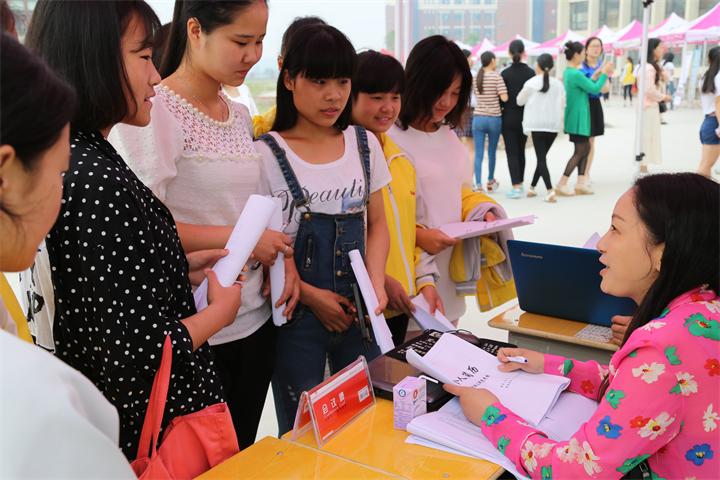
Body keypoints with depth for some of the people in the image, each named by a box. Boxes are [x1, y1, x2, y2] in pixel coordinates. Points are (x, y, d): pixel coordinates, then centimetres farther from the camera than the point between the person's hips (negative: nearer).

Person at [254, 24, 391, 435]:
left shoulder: (365, 144, 4)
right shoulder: (267, 153, -8)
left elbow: (376, 223, 9)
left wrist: (376, 284, -7)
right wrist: (311, 296, -14)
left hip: (359, 311, 4)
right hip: (297, 315, -3)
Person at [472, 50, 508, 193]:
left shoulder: (475, 78, 5)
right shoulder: (496, 77, -8)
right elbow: (504, 97, -15)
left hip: (478, 118, 2)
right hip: (494, 118, -2)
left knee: (478, 153, 0)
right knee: (492, 152, 14)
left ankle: (478, 184, -9)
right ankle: (490, 181, 29)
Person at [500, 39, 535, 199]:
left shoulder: (505, 73, -10)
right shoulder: (530, 73, -3)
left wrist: (502, 109, 8)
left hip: (509, 117, -3)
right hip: (525, 117, 3)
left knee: (512, 152, -1)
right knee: (521, 151, 17)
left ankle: (516, 186, -9)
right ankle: (520, 183, 26)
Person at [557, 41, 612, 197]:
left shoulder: (568, 72, 10)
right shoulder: (576, 74, -20)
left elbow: (585, 86, 17)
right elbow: (594, 89, -13)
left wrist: (596, 75, 12)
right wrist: (604, 73, -1)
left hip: (576, 117, 10)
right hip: (578, 118, -10)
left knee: (585, 148, 14)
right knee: (580, 151, -3)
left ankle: (580, 183, 15)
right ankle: (561, 185, -2)